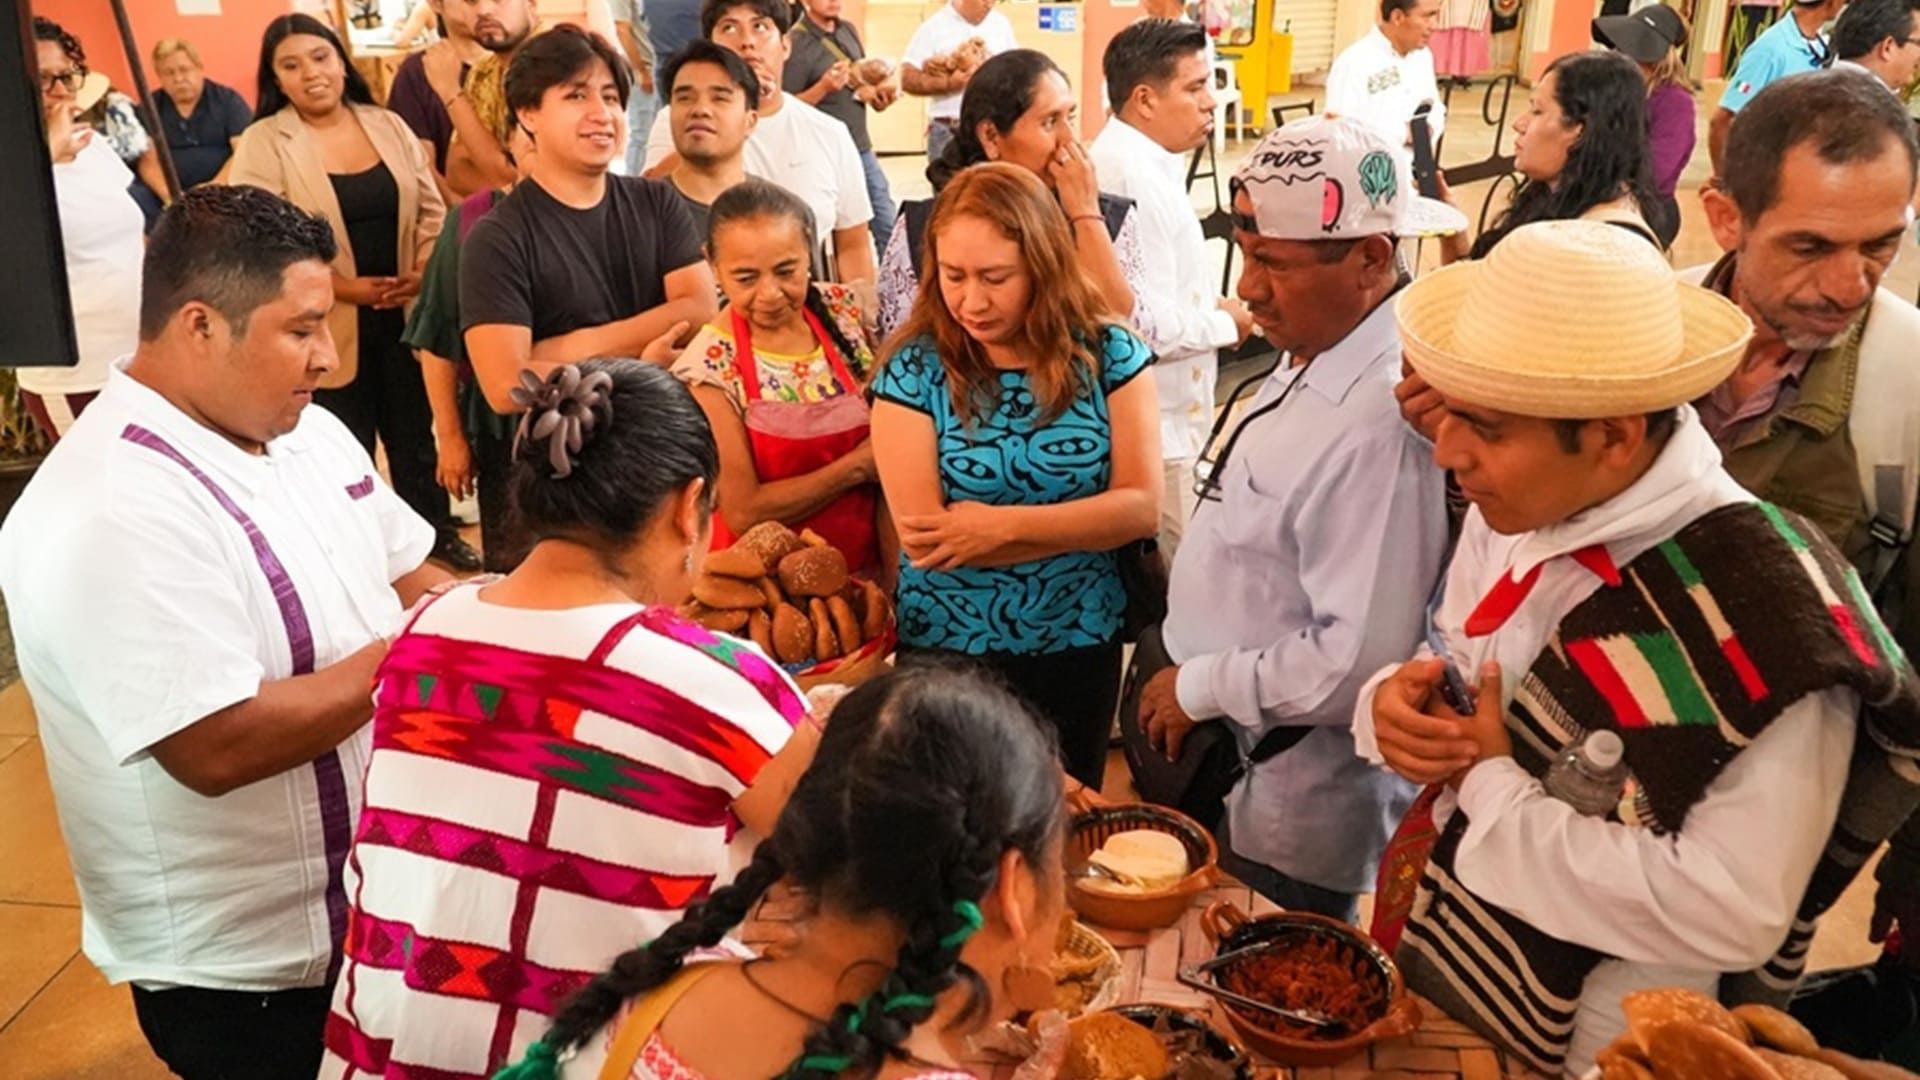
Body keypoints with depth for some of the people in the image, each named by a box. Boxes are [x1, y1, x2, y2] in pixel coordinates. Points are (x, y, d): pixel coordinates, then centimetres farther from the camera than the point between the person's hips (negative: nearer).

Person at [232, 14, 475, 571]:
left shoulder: (388, 126, 6)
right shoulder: (263, 143, -8)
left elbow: (431, 209, 8)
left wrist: (424, 272, -9)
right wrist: (346, 287, -18)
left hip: (406, 313, 4)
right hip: (329, 325, -4)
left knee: (415, 431, 16)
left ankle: (436, 533, 31)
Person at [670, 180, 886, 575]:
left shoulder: (843, 311, 1)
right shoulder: (709, 368, -10)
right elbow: (744, 511, -9)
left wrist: (893, 570, -3)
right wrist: (856, 466, -6)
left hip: (864, 565, 3)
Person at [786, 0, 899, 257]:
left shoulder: (848, 30, 8)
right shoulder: (796, 43, -14)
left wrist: (882, 89, -2)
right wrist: (824, 87, -27)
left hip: (863, 148, 7)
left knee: (888, 226, 9)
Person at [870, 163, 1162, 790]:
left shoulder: (1108, 355, -6)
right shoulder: (914, 369, -10)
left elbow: (1142, 507, -13)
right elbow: (923, 537, -17)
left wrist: (1003, 525, -18)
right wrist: (1085, 525, -15)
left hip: (1081, 647, 2)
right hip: (947, 651, -1)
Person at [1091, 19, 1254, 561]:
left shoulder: (1125, 159, 10)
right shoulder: (1136, 180, -22)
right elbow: (1150, 326, -28)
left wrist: (1211, 309, 7)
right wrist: (1227, 323, -11)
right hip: (1150, 429, -10)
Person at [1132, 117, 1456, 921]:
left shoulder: (1380, 420, -30)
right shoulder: (1311, 357, 0)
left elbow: (1360, 663, -31)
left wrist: (1200, 686, -18)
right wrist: (1177, 667, 7)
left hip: (1283, 824, -8)